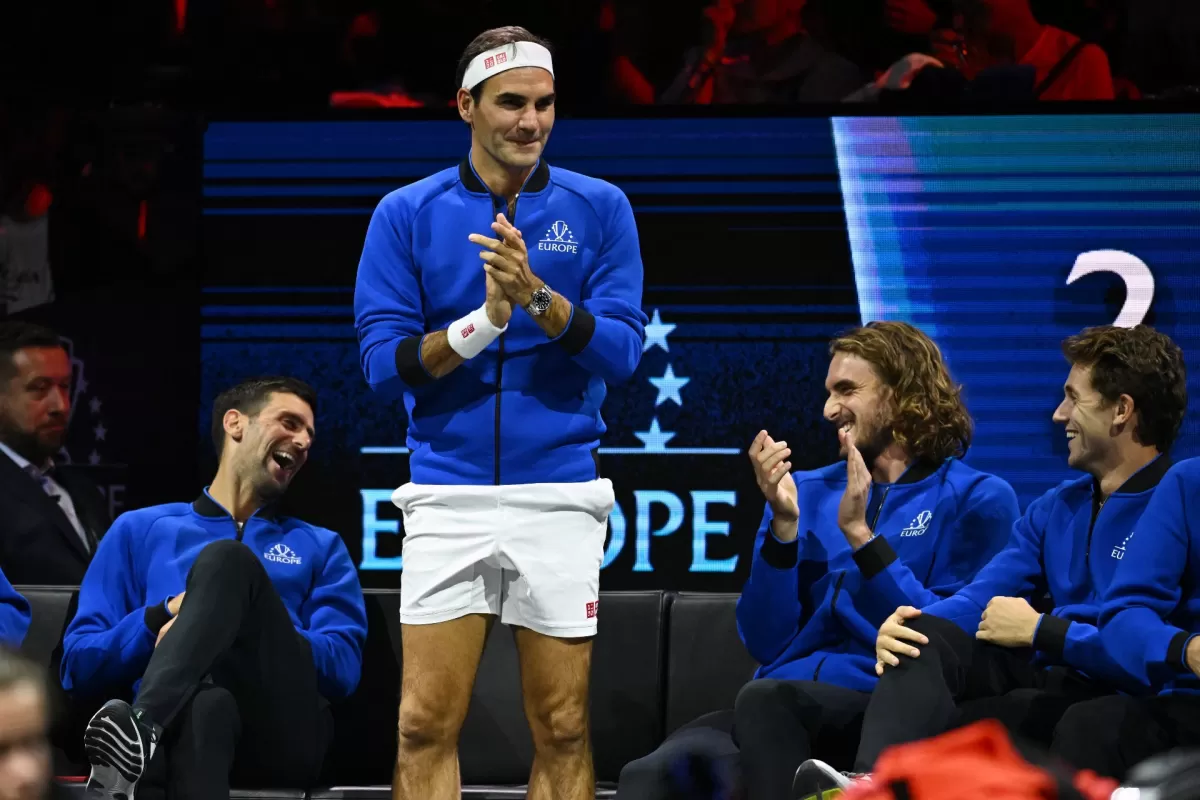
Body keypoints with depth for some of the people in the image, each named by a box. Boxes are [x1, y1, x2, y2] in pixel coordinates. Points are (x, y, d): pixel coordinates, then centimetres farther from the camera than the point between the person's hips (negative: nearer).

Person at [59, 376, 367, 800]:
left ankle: (139, 734, -51)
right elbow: (80, 667, 17)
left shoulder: (321, 547, 31)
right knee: (204, 706, -42)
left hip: (285, 732, 1)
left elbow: (343, 668, 12)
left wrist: (240, 623, -2)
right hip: (181, 724, -1)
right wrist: (165, 615, -1)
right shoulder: (140, 531, 28)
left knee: (227, 560, -26)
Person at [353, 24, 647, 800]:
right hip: (447, 494, 0)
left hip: (560, 495, 0)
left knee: (563, 732, 2)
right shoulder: (407, 213, 3)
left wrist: (536, 297, -20)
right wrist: (479, 323, -18)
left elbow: (621, 350, -4)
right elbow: (384, 360, -3)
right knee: (426, 727, -3)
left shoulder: (599, 208, 3)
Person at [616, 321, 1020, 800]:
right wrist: (784, 524, -1)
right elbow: (766, 644, 12)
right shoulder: (808, 493, 20)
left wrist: (860, 534, -9)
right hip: (786, 701, 4)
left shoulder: (977, 499, 6)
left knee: (765, 699, -38)